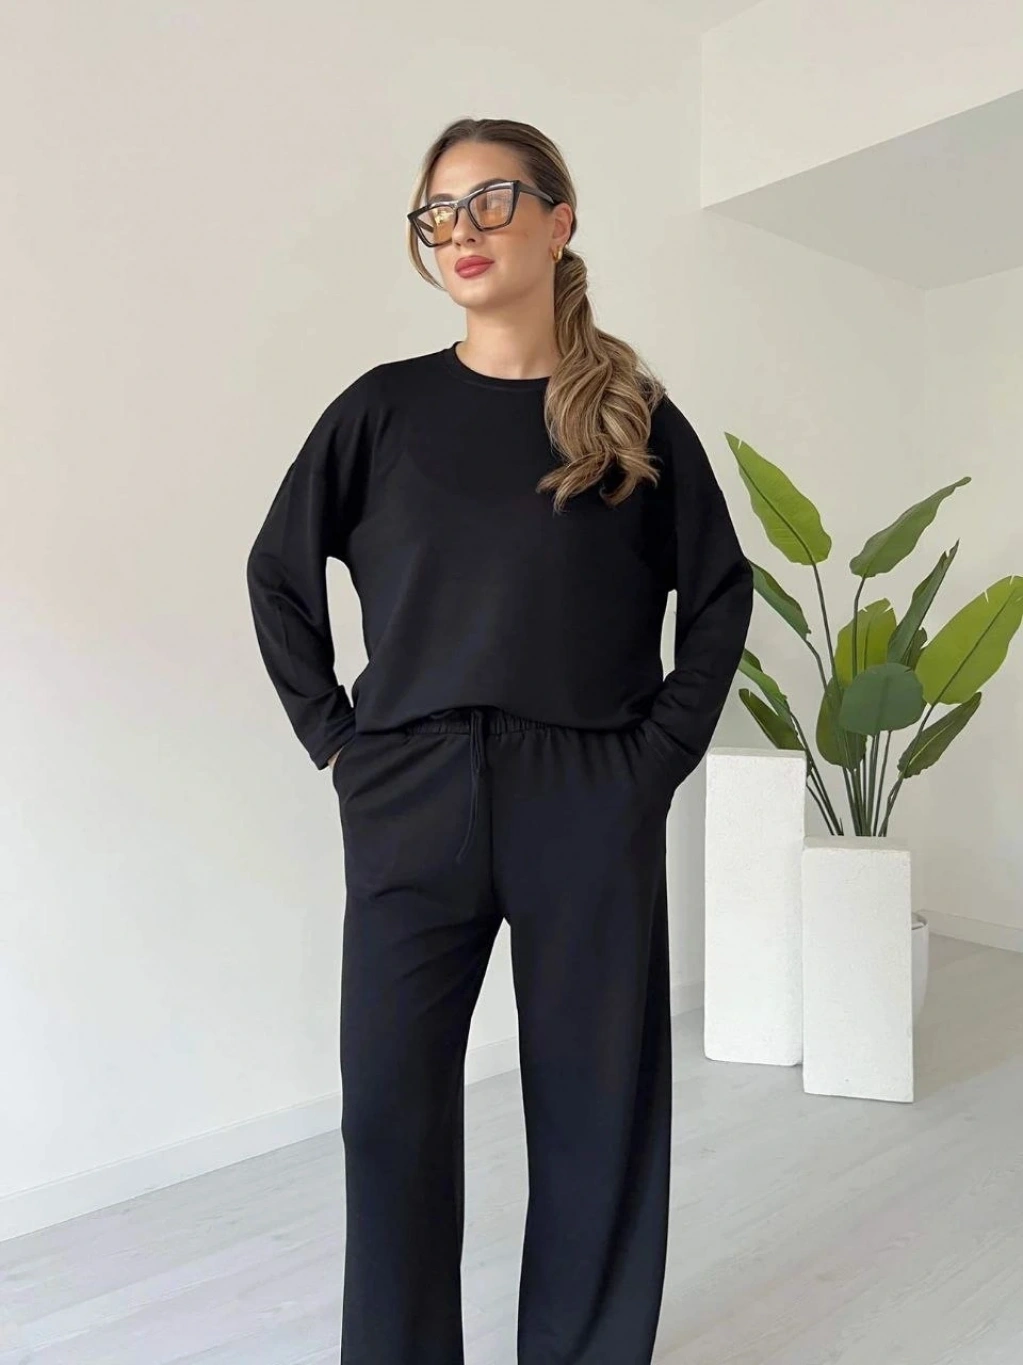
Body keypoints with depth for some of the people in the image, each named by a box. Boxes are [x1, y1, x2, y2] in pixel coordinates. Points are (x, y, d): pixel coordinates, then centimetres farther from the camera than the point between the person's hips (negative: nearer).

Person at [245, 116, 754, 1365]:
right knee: (391, 1103, 6)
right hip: (411, 798, 1)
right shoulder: (385, 406, 6)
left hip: (591, 801, 0)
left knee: (596, 1101, 9)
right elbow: (277, 574, 11)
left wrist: (666, 746, 0)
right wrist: (333, 736, 2)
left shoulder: (635, 415, 6)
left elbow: (719, 591, 10)